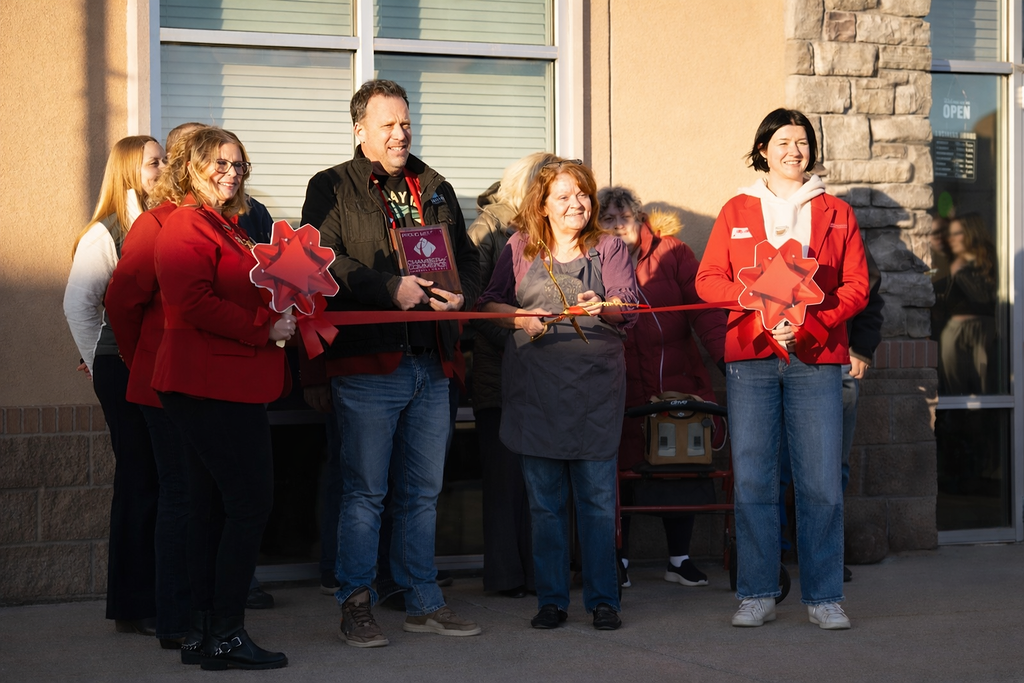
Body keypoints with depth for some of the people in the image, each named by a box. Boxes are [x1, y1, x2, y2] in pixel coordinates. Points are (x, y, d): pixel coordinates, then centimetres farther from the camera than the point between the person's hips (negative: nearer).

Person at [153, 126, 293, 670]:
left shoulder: (226, 226, 22)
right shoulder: (189, 224, -9)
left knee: (212, 504, 10)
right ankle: (226, 633, -6)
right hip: (211, 385, -10)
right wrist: (265, 330, -17)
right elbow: (194, 303, -21)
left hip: (229, 385, 10)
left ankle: (207, 633, 15)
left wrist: (280, 313, 12)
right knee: (250, 502, -10)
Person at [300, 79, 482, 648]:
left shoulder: (436, 190, 18)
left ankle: (424, 602, 20)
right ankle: (357, 605, 9)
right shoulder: (332, 189, 2)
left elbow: (468, 258, 21)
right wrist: (391, 287, -20)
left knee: (424, 492, 11)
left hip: (431, 365, 5)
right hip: (368, 362, -5)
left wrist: (461, 295, -1)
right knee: (365, 491, 0)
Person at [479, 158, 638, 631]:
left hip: (595, 387, -1)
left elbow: (629, 311, -2)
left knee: (597, 498, -1)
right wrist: (521, 320, -8)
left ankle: (602, 599, 8)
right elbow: (490, 304, 11)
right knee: (544, 500, 5)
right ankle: (551, 600, 13)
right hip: (534, 387, 1)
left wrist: (603, 308, -24)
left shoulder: (609, 248, 8)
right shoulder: (519, 248, 11)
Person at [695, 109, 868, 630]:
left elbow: (856, 287, 6)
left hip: (815, 358, 0)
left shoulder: (836, 213, 12)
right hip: (749, 356, 0)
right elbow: (708, 279, 8)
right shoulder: (736, 211, 13)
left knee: (821, 482, -4)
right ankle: (757, 596, 6)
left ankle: (823, 597, 4)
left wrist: (808, 325, -10)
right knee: (752, 479, -1)